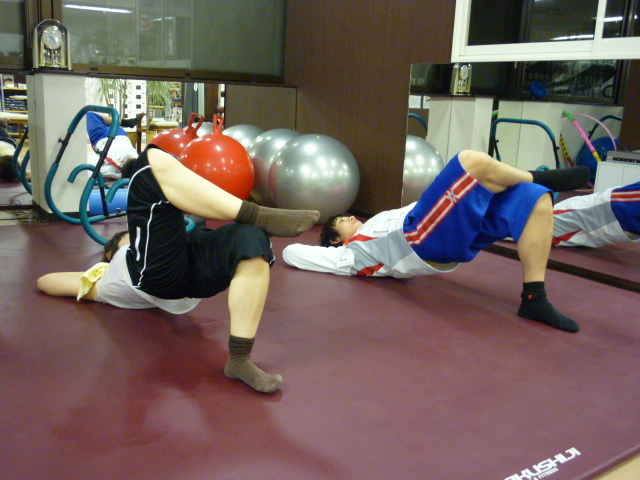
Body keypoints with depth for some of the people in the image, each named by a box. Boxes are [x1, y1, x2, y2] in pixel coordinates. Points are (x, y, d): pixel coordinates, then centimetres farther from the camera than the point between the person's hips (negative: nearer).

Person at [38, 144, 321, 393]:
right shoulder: (103, 278, 42)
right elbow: (44, 281, 42)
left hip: (193, 272, 4)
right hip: (154, 270, -3)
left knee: (251, 239, -31)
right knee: (154, 162, -17)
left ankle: (239, 359, -34)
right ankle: (262, 216, -31)